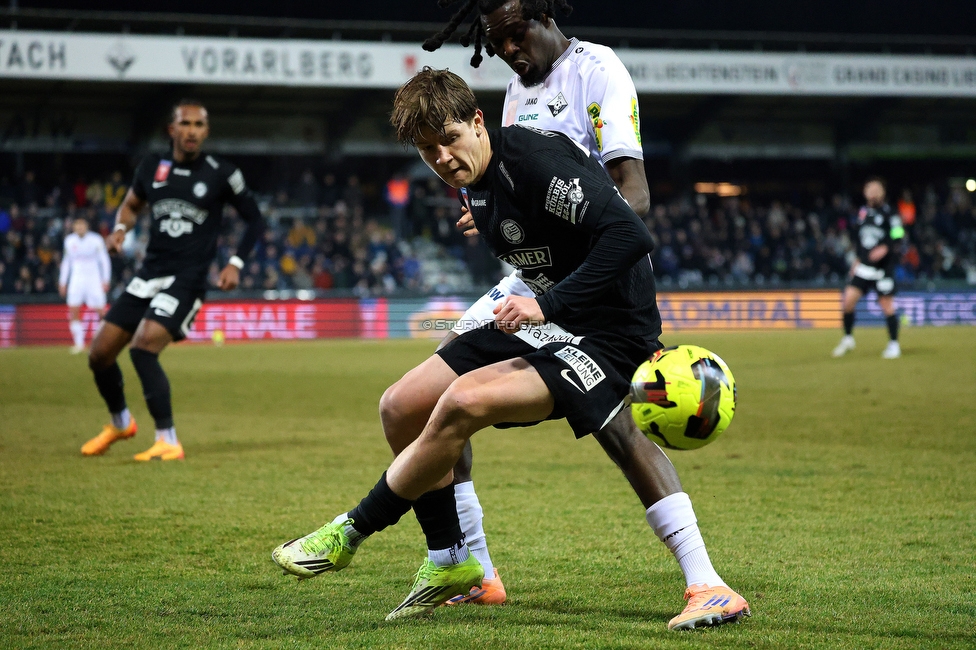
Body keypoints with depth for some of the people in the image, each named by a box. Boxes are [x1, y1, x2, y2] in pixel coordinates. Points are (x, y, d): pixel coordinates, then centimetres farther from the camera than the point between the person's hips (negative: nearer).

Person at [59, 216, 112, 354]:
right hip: (77, 279, 3)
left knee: (101, 311, -8)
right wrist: (62, 282, 15)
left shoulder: (96, 240, -5)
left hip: (94, 278, -3)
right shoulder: (69, 241, 6)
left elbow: (104, 260, 0)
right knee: (73, 311, -10)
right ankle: (79, 343, -5)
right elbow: (66, 262, 17)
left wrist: (105, 280, -6)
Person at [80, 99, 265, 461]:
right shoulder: (151, 168, 7)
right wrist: (120, 229, 4)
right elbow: (132, 204, 26)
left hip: (187, 279, -5)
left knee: (143, 348, -25)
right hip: (148, 276, 5)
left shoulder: (221, 175, -3)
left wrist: (235, 264, -4)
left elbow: (255, 220, 7)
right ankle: (119, 423, 33)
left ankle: (167, 441, -18)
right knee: (99, 353, 5)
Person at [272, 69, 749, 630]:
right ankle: (450, 563, 19)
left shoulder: (535, 158, -23)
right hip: (544, 321, 10)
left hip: (607, 334, -10)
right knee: (406, 407, 3)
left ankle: (350, 534, -6)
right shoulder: (474, 181, 5)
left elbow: (629, 236, -31)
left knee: (463, 402, -26)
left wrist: (548, 305, -30)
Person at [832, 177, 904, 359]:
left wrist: (885, 249, -27)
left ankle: (894, 344, 10)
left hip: (883, 268, -5)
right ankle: (848, 339, 10)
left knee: (886, 305, -2)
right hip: (864, 267, 5)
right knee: (849, 299, -6)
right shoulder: (862, 213, 11)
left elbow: (898, 238, -12)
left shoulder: (888, 213, -5)